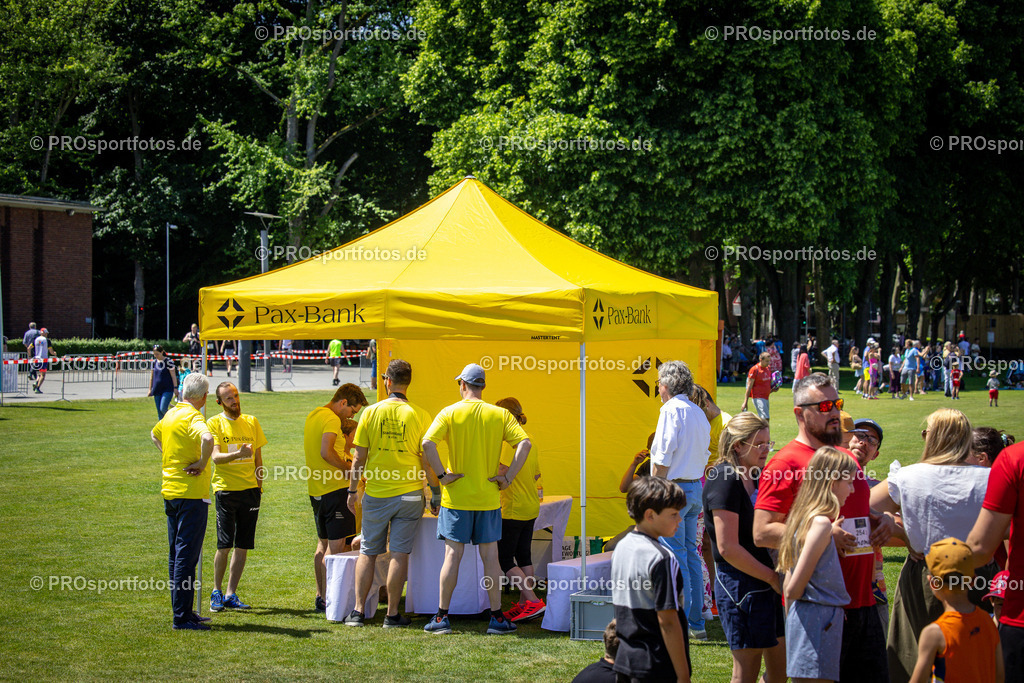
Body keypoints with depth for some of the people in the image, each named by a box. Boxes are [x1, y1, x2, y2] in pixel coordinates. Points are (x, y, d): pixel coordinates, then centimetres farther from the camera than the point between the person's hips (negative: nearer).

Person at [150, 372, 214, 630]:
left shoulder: (171, 414, 11)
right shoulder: (192, 417, -15)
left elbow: (155, 434, 33)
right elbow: (207, 438, -37)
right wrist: (202, 463, -21)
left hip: (170, 490, 9)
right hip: (191, 493, -9)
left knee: (176, 554, 15)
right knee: (186, 554, -7)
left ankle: (182, 611, 23)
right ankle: (182, 617, -7)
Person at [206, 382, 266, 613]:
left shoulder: (251, 422, 11)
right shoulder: (214, 423, -1)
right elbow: (215, 457, -13)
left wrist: (259, 487, 10)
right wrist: (237, 454, -30)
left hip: (250, 490, 4)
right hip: (226, 489, -4)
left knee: (243, 546, 3)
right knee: (224, 545, -5)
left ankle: (231, 594, 10)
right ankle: (217, 591, 12)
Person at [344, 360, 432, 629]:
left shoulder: (371, 412, -2)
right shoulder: (419, 415, -4)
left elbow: (359, 457, 0)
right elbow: (428, 458, -4)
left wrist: (352, 490, 9)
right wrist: (435, 492, 5)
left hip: (375, 494, 1)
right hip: (409, 494, -1)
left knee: (368, 552, 10)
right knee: (400, 553, 2)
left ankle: (359, 611, 9)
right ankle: (392, 614, 3)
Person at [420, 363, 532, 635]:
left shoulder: (449, 413, -4)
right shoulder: (500, 415, 1)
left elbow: (427, 443, -17)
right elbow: (524, 443, -10)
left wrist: (441, 475, -10)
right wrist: (508, 477, -6)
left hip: (456, 498, -1)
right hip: (488, 498, 1)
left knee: (453, 555, 3)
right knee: (490, 556, 7)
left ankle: (442, 617, 5)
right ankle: (496, 617, 8)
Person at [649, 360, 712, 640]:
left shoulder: (672, 410, -11)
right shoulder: (698, 413, 14)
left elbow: (663, 457, -16)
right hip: (695, 488, 8)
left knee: (675, 556, -6)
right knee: (691, 555, 13)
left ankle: (680, 624, -5)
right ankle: (696, 623, 16)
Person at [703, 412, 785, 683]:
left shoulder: (758, 476, 11)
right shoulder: (723, 479, -16)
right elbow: (728, 548, -20)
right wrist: (772, 576, -14)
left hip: (766, 581, 9)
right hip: (739, 582, -9)